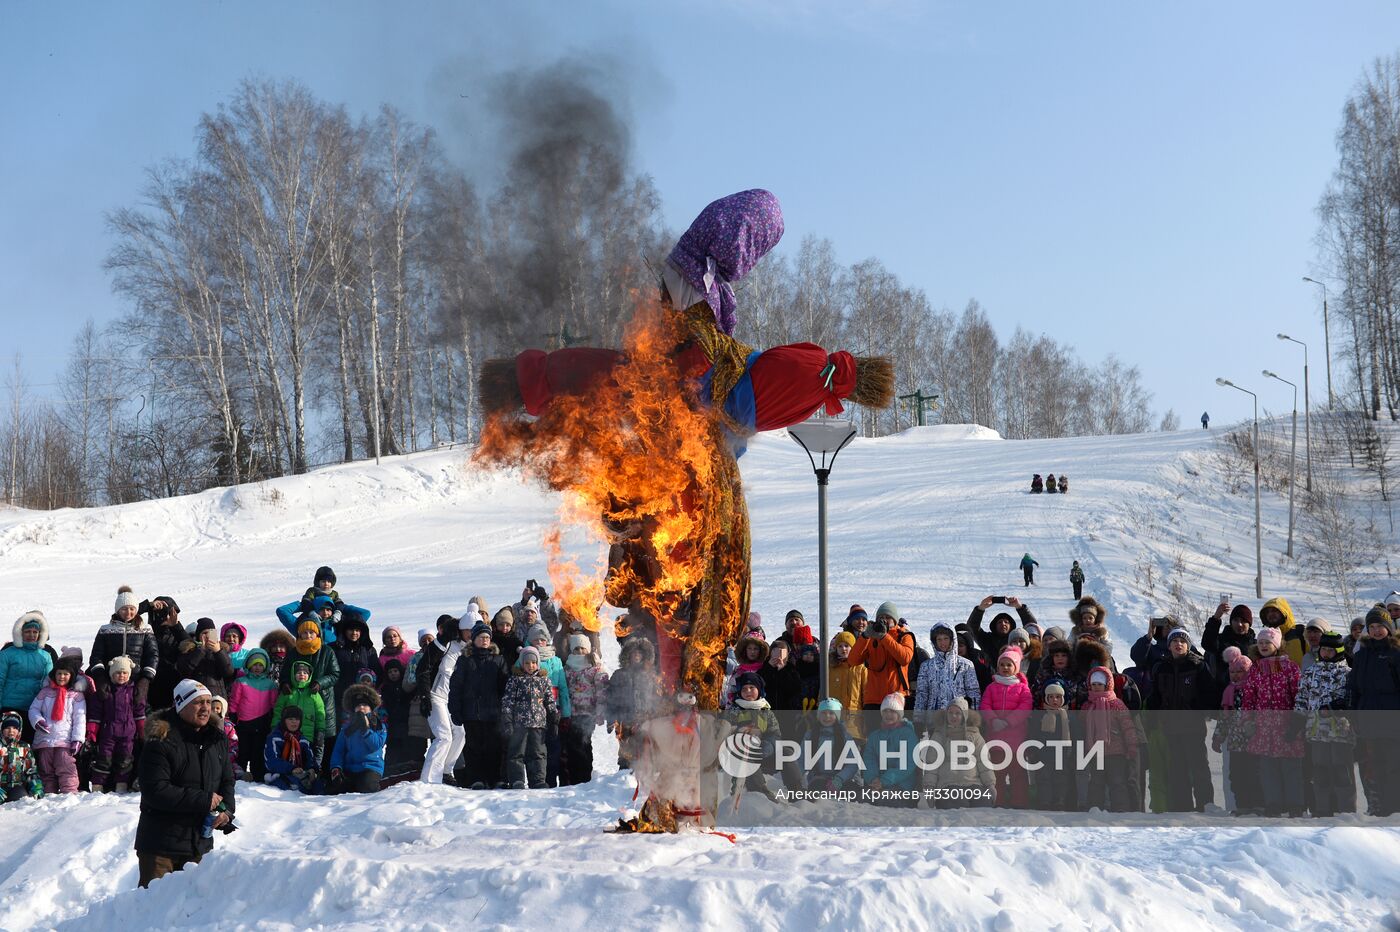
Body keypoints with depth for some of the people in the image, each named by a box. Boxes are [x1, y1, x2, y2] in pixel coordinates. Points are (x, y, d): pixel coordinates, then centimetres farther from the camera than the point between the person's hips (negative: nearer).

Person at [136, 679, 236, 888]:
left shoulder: (217, 740, 6)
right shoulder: (160, 743, -15)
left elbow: (227, 781, 14)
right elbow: (156, 791, -22)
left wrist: (226, 811, -7)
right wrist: (204, 800, -21)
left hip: (201, 843, 6)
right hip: (160, 846, -6)